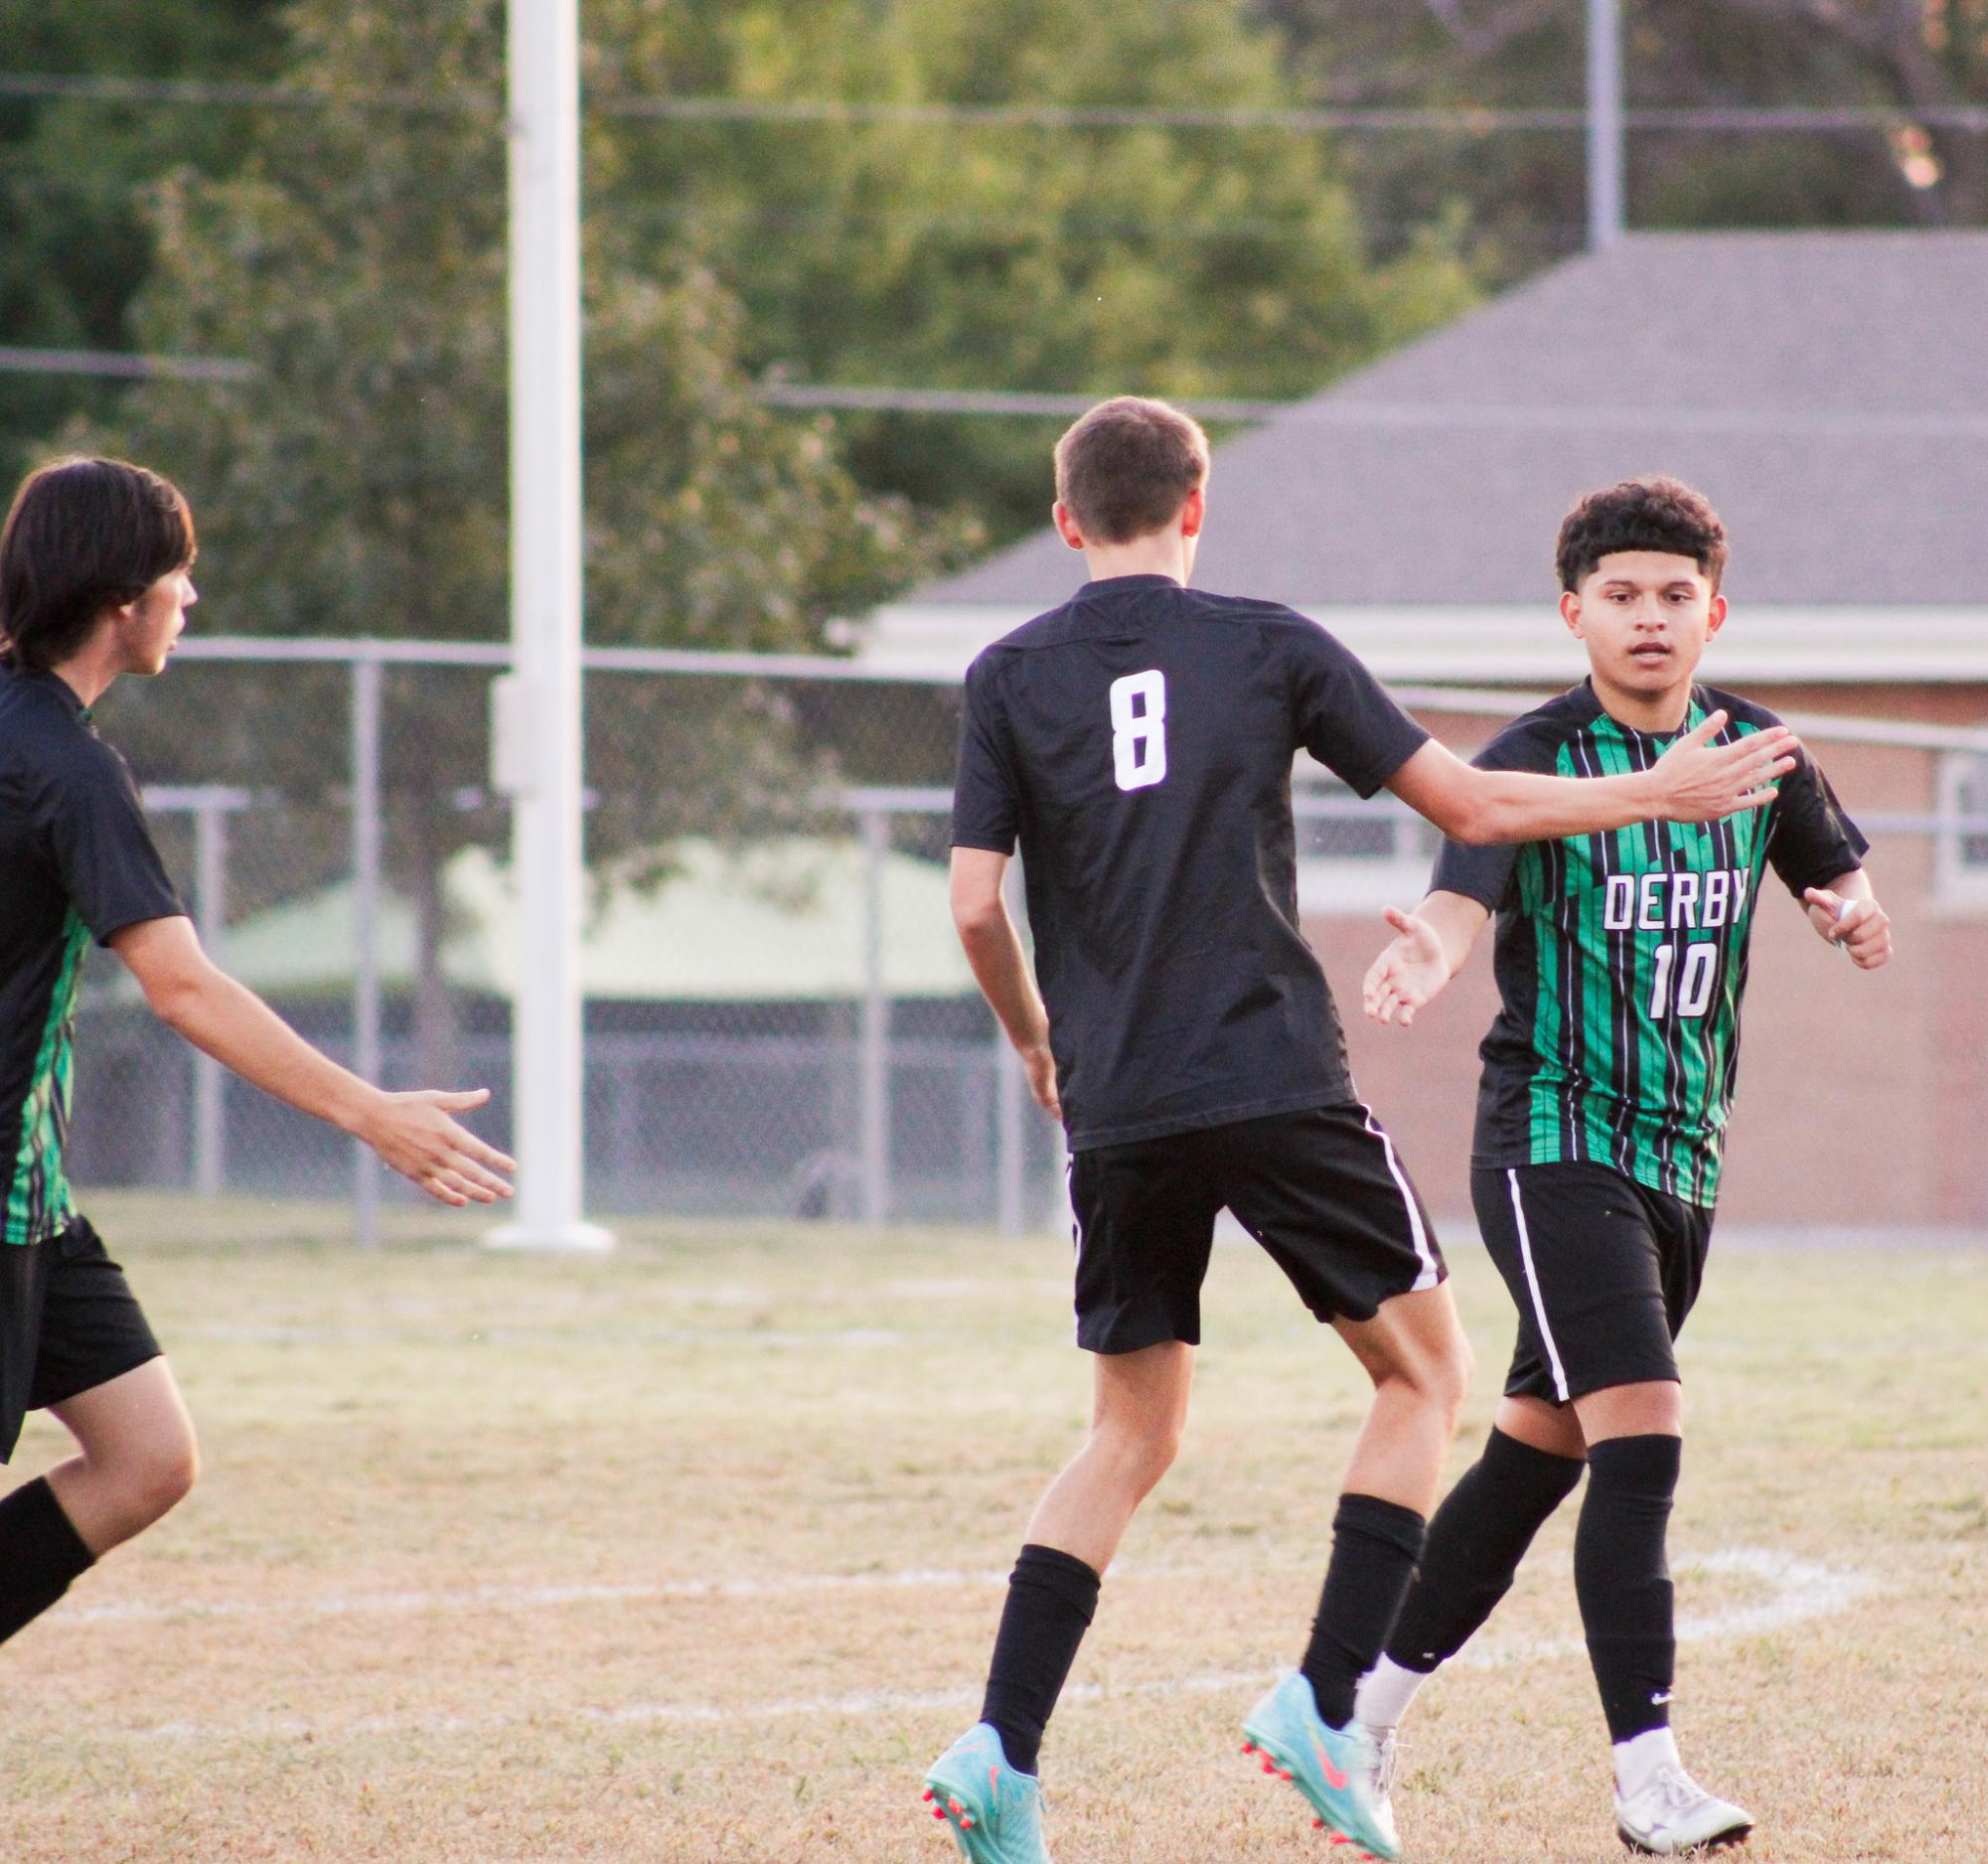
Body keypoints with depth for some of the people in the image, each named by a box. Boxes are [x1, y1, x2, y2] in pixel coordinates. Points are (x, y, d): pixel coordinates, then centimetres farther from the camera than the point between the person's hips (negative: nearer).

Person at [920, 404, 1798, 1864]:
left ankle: (1004, 1747, 1)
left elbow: (976, 904, 0)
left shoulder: (1010, 679, 6)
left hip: (1119, 1117, 3)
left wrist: (1037, 1037, 20)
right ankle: (1326, 1704, -2)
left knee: (1132, 1435, 13)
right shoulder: (1271, 649, 2)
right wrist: (1652, 796, 18)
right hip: (1280, 1087, -3)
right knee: (1424, 1374, 11)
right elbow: (1470, 807, 4)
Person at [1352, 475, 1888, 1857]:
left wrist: (1854, 912, -4)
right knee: (1642, 1436, -19)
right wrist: (1430, 957, -50)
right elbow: (1464, 895, -27)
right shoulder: (1536, 758, -12)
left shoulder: (1757, 750, 5)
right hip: (1555, 1147, -6)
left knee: (1539, 1454, 13)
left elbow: (1837, 864, 21)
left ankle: (1370, 1707, 28)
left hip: (1682, 1158, 6)